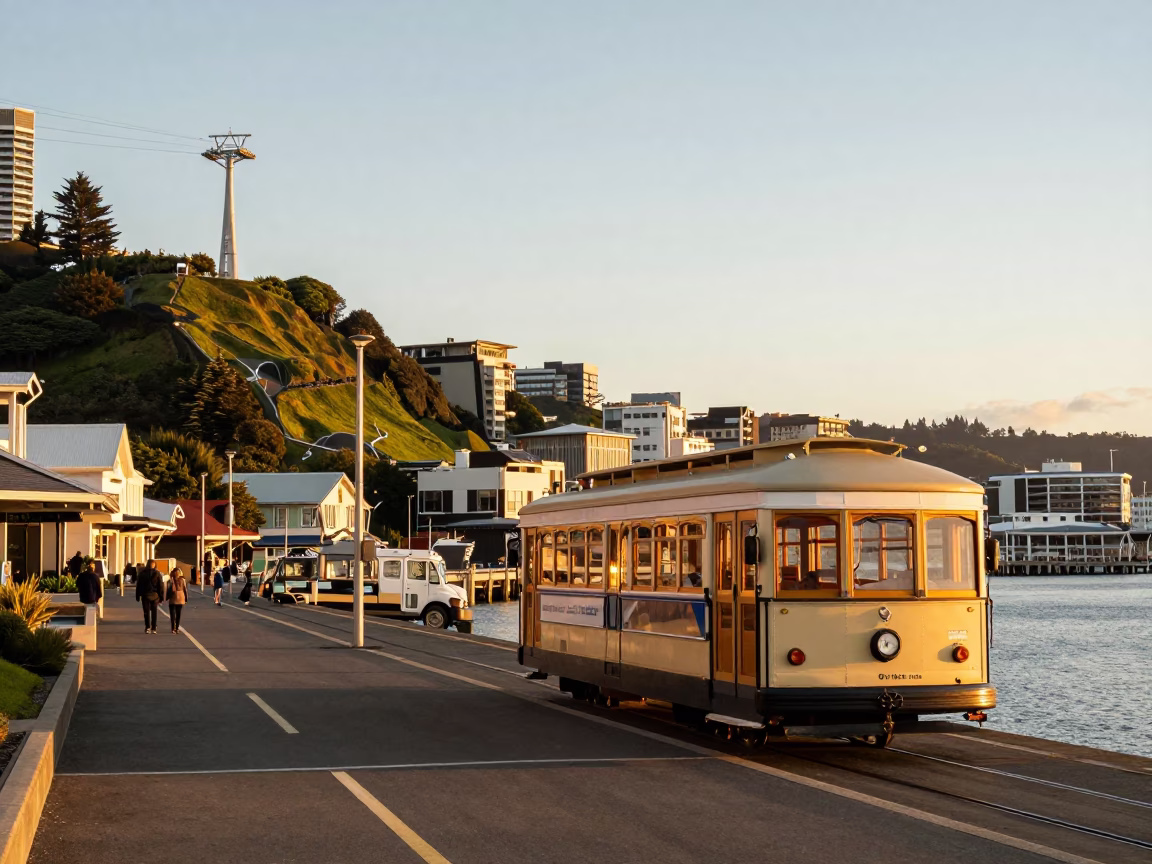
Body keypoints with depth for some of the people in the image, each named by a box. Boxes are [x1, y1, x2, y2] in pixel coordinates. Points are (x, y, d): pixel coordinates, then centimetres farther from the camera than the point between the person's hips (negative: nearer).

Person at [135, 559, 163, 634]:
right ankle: (153, 628, 5)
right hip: (155, 595, 0)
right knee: (154, 612, 6)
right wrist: (161, 596, 2)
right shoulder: (157, 573, -2)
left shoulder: (142, 573, 1)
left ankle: (147, 627, -4)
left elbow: (138, 585, 3)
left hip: (145, 595, 0)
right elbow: (161, 585, -2)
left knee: (146, 612, 4)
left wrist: (137, 596, 8)